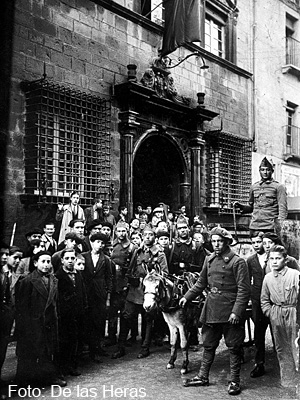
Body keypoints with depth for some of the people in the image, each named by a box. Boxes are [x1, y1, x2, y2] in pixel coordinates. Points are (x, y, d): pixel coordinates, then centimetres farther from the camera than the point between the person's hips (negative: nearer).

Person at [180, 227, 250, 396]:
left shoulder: (238, 262, -11)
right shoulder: (209, 260, 8)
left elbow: (244, 290, -14)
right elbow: (201, 283, 17)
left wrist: (236, 312, -20)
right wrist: (187, 297, 8)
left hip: (230, 311, -6)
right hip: (211, 310, 6)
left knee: (234, 347, 6)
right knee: (208, 345, 15)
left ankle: (235, 381, 19)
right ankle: (203, 377, 27)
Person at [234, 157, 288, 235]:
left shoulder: (279, 187, 3)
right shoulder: (254, 187, 16)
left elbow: (283, 209, -4)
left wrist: (279, 225, -15)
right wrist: (240, 206, 6)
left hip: (270, 228, -4)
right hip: (254, 226, 4)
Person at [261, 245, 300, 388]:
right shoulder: (268, 278, 4)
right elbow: (264, 299, 14)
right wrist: (270, 313, 4)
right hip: (276, 316, 4)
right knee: (281, 349, 11)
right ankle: (287, 380, 23)